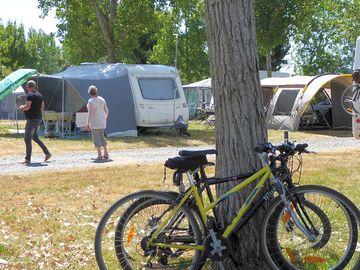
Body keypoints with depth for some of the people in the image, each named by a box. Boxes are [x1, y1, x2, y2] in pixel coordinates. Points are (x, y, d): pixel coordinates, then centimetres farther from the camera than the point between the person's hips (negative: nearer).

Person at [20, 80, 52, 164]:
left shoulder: (30, 95, -16)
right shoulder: (39, 95, 12)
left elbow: (27, 107, -23)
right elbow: (42, 108, 16)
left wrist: (22, 107, -3)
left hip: (32, 119, -9)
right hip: (38, 118, 9)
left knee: (27, 138, -5)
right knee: (34, 137, 20)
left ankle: (28, 159, -5)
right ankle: (47, 153, 19)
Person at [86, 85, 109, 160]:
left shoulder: (91, 101, -17)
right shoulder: (101, 99, 6)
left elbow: (90, 113, -24)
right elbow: (106, 110, 11)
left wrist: (88, 123, -21)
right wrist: (105, 119, 24)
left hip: (95, 122, -8)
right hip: (102, 121, 8)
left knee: (96, 138, -2)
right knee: (101, 137, 17)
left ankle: (99, 155, -3)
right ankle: (106, 154, 18)